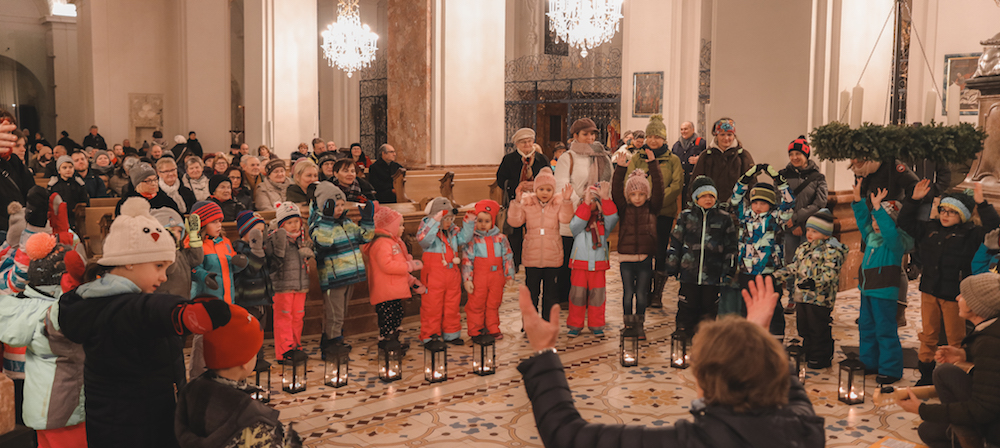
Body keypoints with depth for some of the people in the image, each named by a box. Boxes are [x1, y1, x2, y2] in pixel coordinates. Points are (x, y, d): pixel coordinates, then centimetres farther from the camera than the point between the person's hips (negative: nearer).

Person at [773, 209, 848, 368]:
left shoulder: (832, 250, -10)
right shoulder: (803, 248, 16)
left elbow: (830, 273, -19)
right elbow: (793, 267, 22)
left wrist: (815, 282, -33)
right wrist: (777, 276, 11)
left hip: (819, 297, -8)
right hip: (802, 295, 8)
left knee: (819, 329, -2)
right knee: (804, 327, 15)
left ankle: (821, 358, 9)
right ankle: (808, 353, 27)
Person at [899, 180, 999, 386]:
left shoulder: (970, 234, -6)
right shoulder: (929, 229, 7)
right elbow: (906, 222, 13)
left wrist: (981, 204, -25)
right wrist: (915, 199, 2)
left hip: (954, 293, -4)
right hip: (929, 291, 5)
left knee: (955, 338, 3)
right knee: (928, 335, 13)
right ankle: (926, 375, 23)